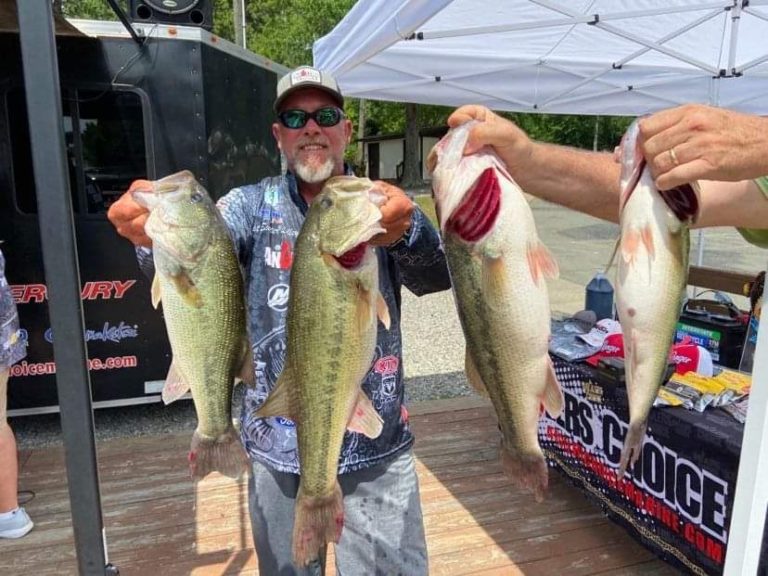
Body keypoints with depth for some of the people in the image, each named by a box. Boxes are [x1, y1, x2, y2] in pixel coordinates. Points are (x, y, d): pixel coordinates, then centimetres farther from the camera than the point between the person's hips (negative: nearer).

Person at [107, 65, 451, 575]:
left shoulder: (379, 205, -2)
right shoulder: (252, 206, 0)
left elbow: (438, 276, -19)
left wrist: (406, 230, -41)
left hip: (377, 446, 0)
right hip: (278, 447, 1)